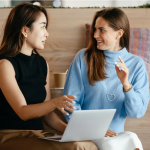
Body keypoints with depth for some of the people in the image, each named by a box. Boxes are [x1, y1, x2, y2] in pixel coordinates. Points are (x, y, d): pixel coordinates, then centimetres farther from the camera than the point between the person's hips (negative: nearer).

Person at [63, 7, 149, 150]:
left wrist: (126, 85, -17)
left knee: (132, 138, -30)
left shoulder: (136, 64, 5)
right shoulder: (83, 57, 2)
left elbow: (137, 112, 0)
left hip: (115, 133, 3)